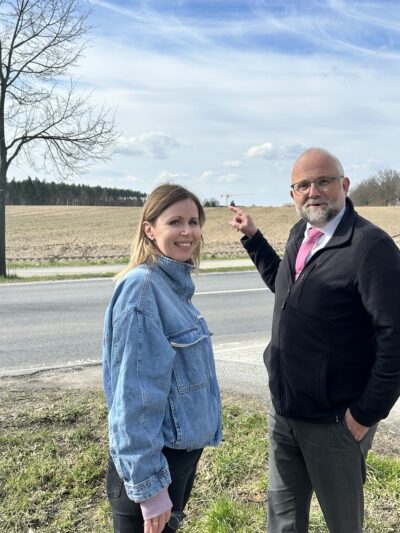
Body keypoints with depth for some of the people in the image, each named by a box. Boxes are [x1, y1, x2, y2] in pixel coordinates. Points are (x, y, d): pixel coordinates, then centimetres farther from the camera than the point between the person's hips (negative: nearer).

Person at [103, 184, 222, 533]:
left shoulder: (176, 283, 3)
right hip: (154, 461, -8)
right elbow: (136, 395, -24)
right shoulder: (142, 288, -23)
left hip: (184, 450, 8)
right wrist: (148, 482, -22)